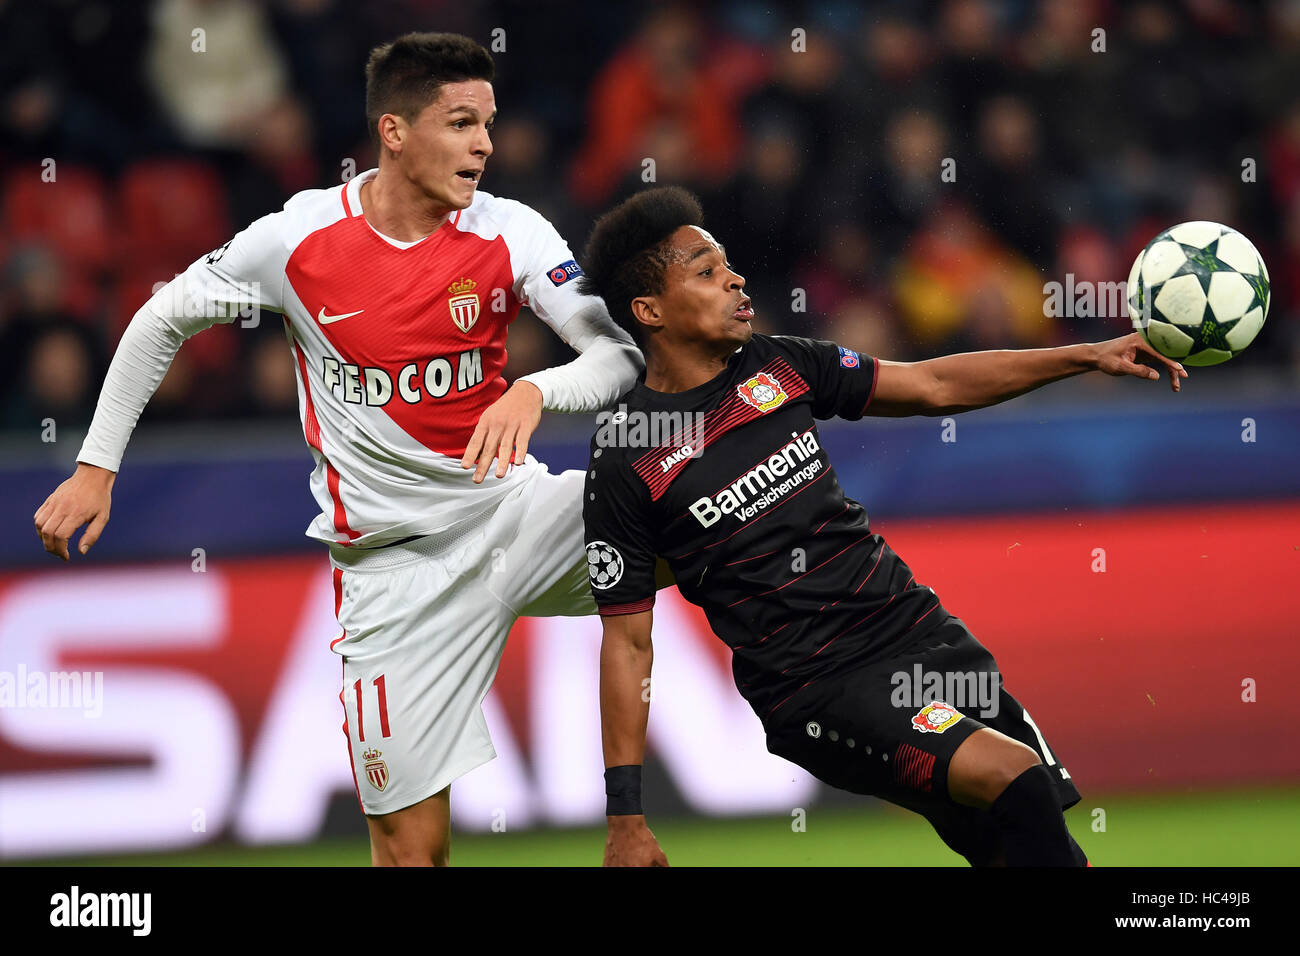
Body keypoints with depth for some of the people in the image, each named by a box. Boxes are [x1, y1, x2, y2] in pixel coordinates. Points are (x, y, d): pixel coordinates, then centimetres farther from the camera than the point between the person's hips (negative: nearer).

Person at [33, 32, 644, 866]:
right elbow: (161, 323, 8)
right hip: (397, 558, -2)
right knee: (412, 844, -5)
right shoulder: (296, 240, -8)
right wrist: (96, 467, 7)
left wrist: (533, 393, -33)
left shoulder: (510, 234, -6)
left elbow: (622, 354, -13)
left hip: (512, 512, 2)